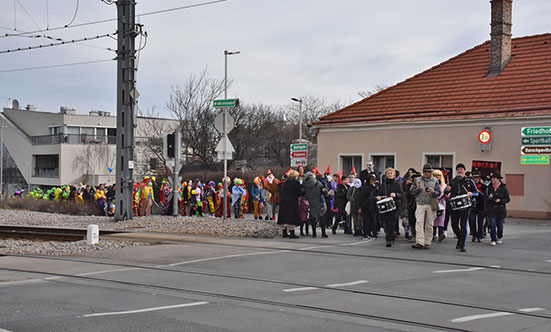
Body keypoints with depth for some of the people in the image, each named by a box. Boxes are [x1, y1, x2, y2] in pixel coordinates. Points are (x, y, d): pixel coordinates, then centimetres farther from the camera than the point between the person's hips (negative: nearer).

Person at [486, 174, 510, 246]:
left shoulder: (503, 188, -3)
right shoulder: (489, 187, 5)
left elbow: (508, 199, -1)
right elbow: (486, 196, 15)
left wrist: (500, 200, -16)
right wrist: (489, 197, -7)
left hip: (500, 209, -1)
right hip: (491, 209, 1)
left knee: (500, 225, 8)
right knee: (492, 225, -9)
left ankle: (500, 238, 34)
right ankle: (493, 240, 0)